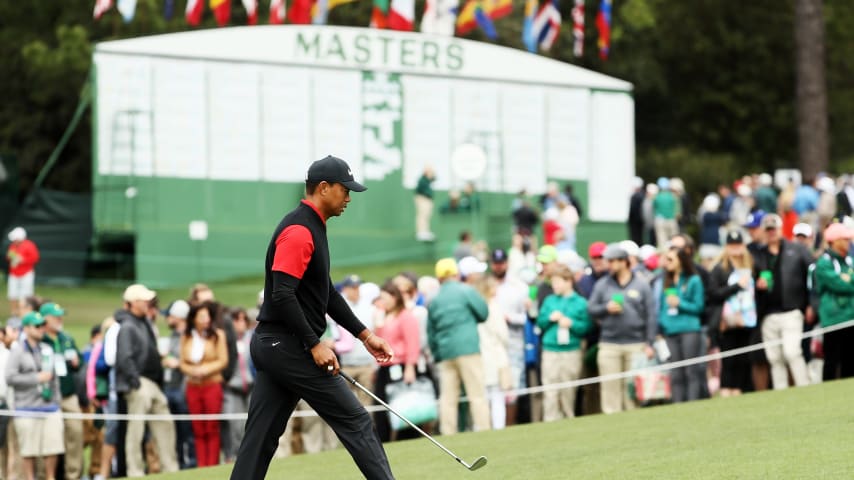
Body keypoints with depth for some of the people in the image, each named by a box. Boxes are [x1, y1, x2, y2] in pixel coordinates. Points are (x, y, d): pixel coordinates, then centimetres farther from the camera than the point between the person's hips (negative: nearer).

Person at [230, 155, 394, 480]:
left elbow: (325, 293, 24)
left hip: (269, 345, 10)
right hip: (289, 347, -10)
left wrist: (364, 334, 22)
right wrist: (314, 345, -21)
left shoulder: (313, 228, 18)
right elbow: (282, 295, -22)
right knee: (355, 422, -3)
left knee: (260, 441, 5)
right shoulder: (298, 231, -14)